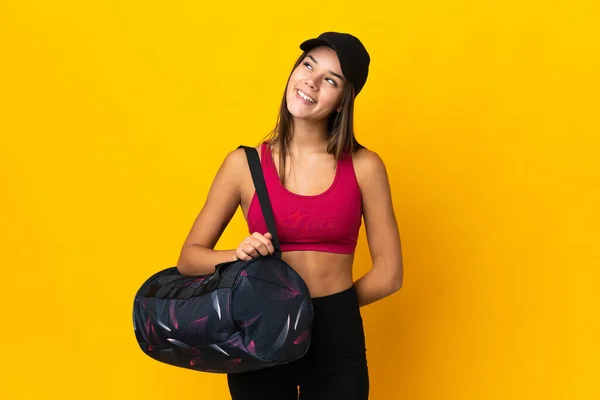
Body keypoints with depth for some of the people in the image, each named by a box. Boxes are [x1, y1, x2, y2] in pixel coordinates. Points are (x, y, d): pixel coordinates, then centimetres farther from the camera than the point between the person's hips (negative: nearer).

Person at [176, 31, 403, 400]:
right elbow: (189, 259, 0)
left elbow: (388, 275, -1)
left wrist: (329, 306, 2)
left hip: (336, 342, 0)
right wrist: (239, 256, -17)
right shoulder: (245, 164, -3)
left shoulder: (363, 166, -5)